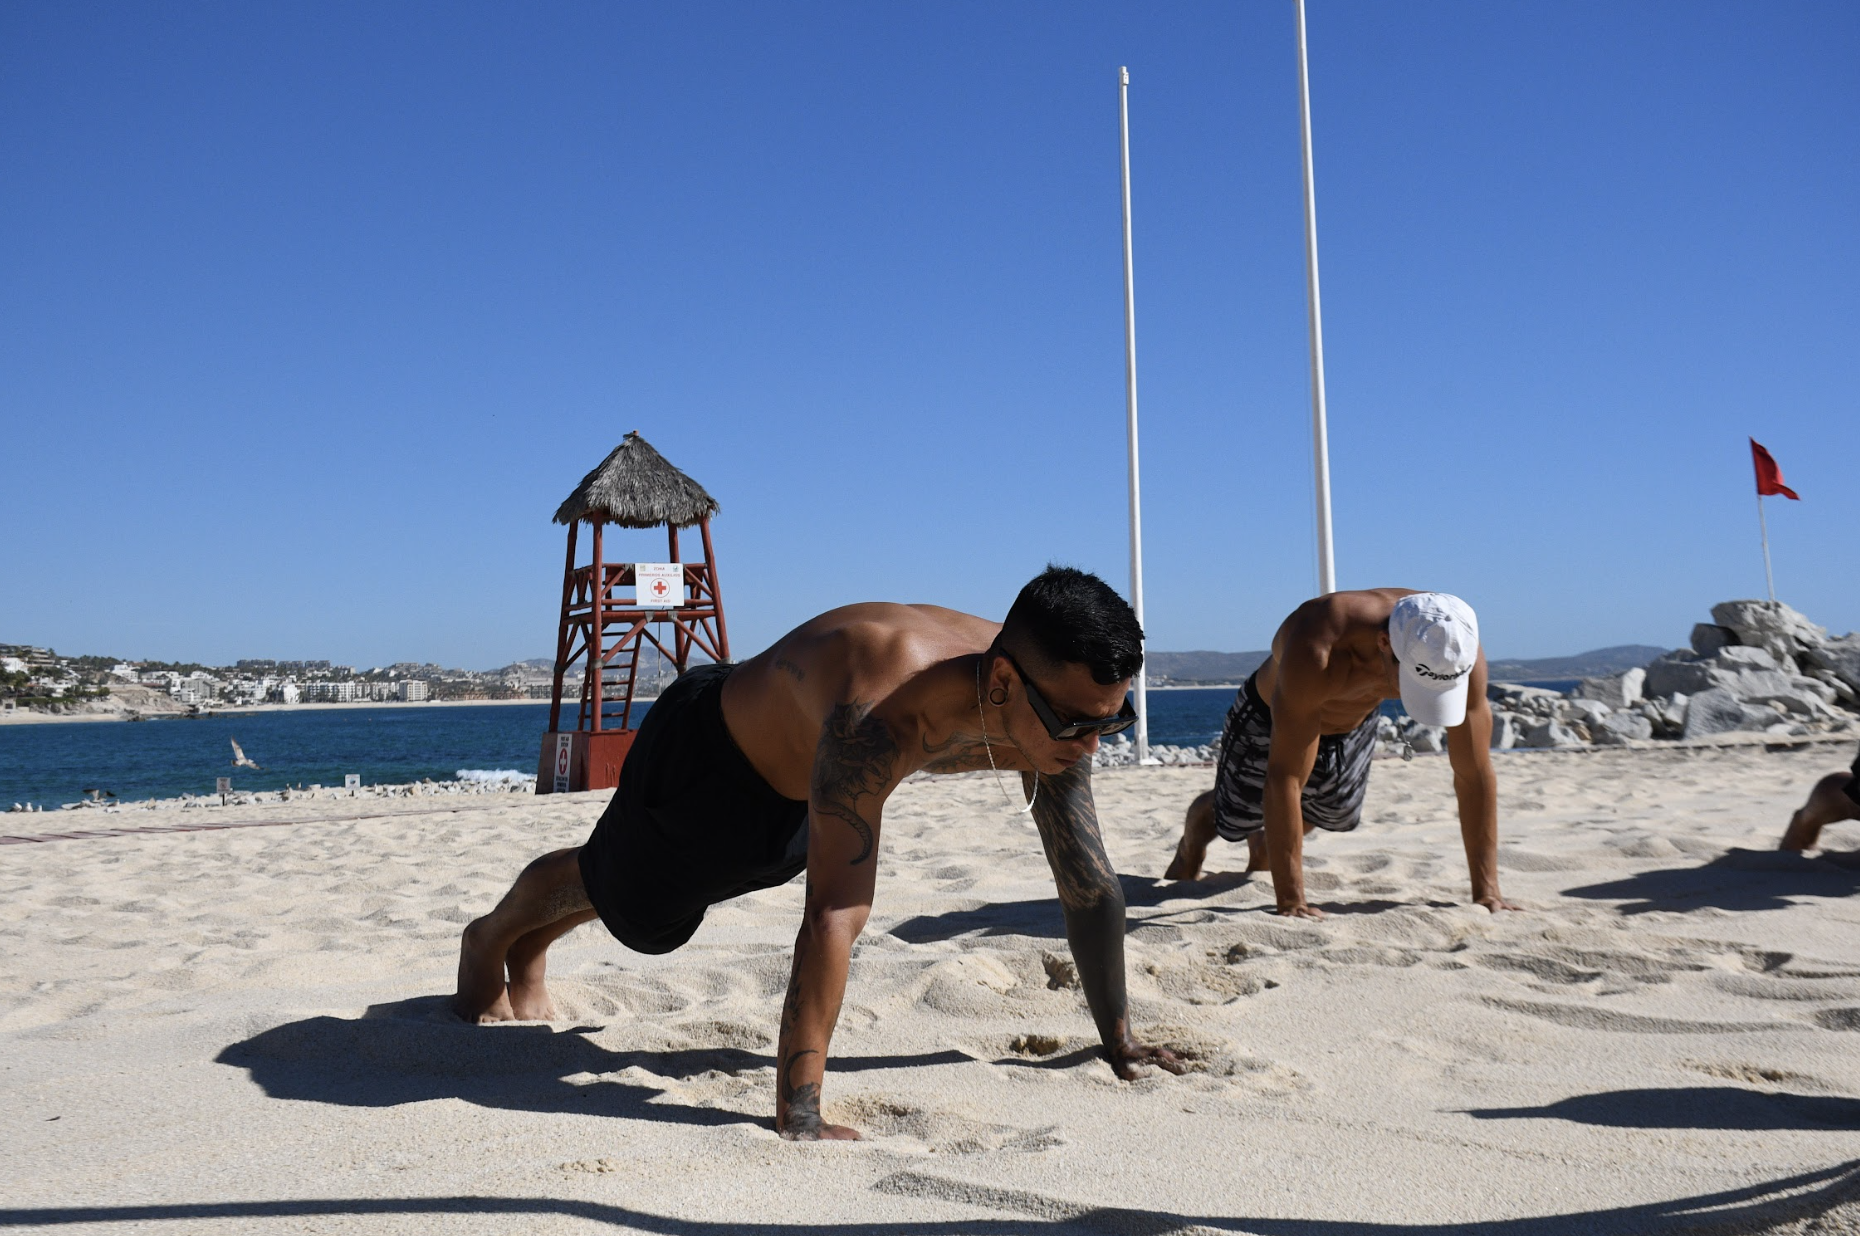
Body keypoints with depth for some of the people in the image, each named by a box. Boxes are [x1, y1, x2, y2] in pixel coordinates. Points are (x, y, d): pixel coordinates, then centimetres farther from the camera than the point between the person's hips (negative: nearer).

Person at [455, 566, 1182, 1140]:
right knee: (620, 897, 23)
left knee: (650, 892, 31)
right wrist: (797, 1116, -50)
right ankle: (491, 939, 59)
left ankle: (529, 953, 64)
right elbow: (836, 912, -51)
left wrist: (1119, 1042, -11)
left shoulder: (1051, 712, -27)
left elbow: (1090, 885, -17)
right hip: (706, 752, -6)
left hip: (797, 785, 6)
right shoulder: (882, 718, -50)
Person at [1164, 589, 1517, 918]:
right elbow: (1284, 779, -45)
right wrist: (1290, 902, -44)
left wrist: (1486, 891, -28)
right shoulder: (1316, 652, -48)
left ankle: (1263, 848, 56)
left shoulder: (1459, 653, -34)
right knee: (1233, 820, 14)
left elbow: (1475, 775, -27)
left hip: (1354, 727, 4)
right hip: (1268, 719, -4)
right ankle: (1191, 845, 51)